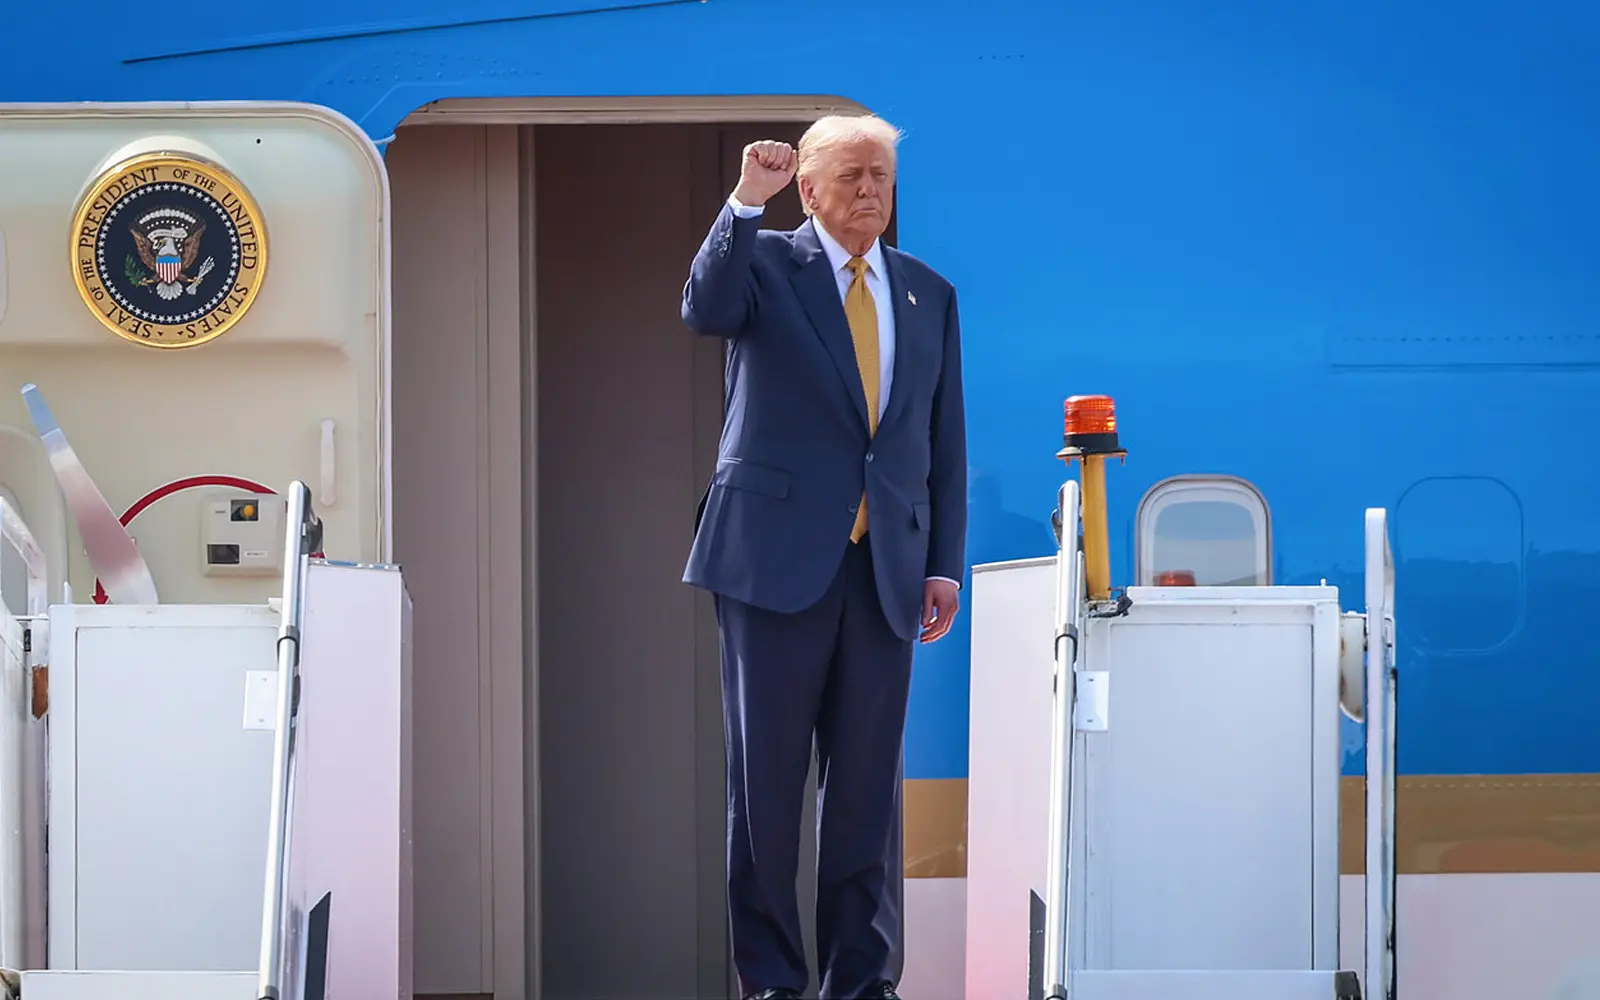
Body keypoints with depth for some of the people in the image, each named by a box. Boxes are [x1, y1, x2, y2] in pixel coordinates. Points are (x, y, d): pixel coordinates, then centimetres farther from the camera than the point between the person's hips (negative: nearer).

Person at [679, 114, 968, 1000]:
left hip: (886, 566, 3)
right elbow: (705, 312, -19)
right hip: (777, 556, -3)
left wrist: (945, 563, 8)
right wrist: (745, 201, -28)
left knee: (869, 777, 4)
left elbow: (945, 442, 15)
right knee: (765, 772, 0)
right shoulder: (765, 262, 4)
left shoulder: (928, 294, 15)